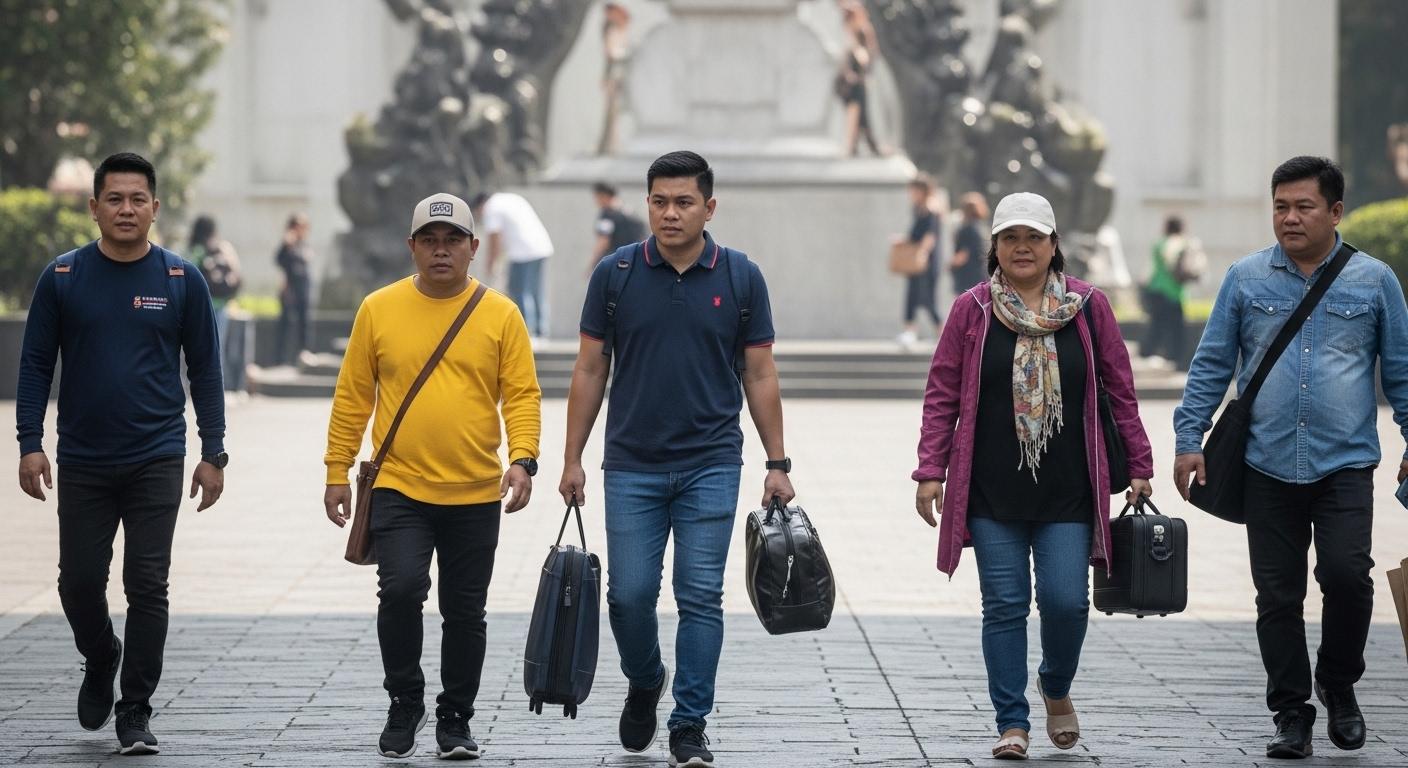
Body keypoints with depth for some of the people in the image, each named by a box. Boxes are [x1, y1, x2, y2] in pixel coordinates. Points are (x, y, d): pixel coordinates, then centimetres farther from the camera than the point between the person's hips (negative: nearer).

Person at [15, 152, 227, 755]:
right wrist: (30, 445, -4)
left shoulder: (182, 280, 0)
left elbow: (204, 370, 4)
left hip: (157, 461, -1)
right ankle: (100, 660, 36)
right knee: (79, 582, 5)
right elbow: (36, 365, 4)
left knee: (147, 587, -3)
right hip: (82, 462, 1)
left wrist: (213, 454, 1)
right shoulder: (62, 278, 0)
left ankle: (136, 713, 7)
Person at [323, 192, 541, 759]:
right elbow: (353, 395, 6)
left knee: (465, 611, 8)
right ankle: (404, 702, 3)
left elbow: (522, 395, -2)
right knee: (401, 588, -18)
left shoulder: (501, 315, 1)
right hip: (399, 488, -1)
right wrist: (338, 470, 4)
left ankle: (455, 720, 24)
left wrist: (523, 459, -17)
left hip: (476, 495, 1)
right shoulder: (379, 309, 3)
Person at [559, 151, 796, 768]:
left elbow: (760, 376, 5)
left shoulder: (741, 277, 0)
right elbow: (590, 370, 5)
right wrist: (572, 458, 2)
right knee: (630, 594, 1)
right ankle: (644, 683, 30)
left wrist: (777, 464, 1)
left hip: (710, 465, 0)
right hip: (632, 466, 1)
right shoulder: (615, 274, 0)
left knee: (701, 597, -3)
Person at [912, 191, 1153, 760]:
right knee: (1004, 605, 0)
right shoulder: (971, 311, 3)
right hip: (992, 493, 0)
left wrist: (1138, 468, 9)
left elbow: (1120, 390, 9)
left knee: (1065, 601, -6)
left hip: (1067, 492, 0)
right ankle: (1012, 723, 10)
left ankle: (1056, 688, 24)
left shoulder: (1089, 307, 5)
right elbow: (942, 397, 5)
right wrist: (931, 470, -2)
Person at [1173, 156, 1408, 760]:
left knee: (1346, 574, -17)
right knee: (1277, 596, 3)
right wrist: (1190, 439, 2)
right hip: (1267, 466, 2)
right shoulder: (1247, 279, 6)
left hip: (1345, 464, -1)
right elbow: (1211, 366, 9)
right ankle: (1291, 715, 14)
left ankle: (1338, 682, 9)